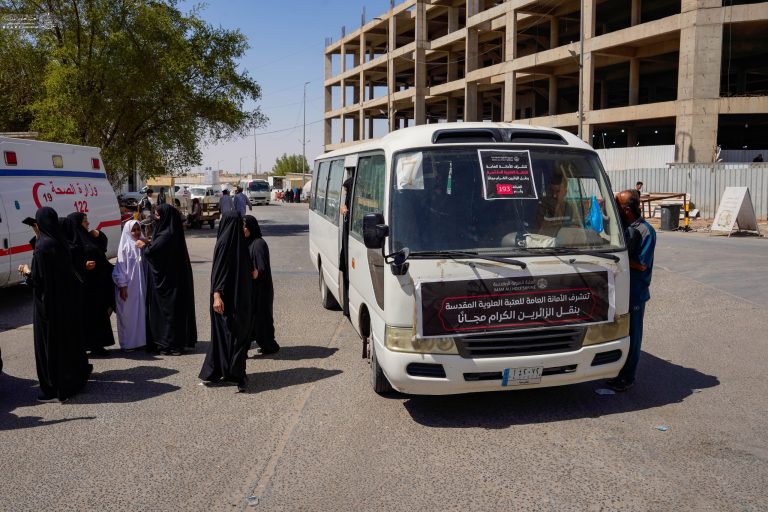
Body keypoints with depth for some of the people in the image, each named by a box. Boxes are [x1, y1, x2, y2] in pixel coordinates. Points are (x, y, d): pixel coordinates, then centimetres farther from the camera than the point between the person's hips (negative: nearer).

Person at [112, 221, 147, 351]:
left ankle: (141, 339, 17)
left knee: (141, 312, 8)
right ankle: (128, 343, 7)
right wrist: (122, 286, -11)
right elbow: (121, 267, -8)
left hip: (141, 285, 5)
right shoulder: (125, 246, -6)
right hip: (128, 286, -5)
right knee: (128, 313, 0)